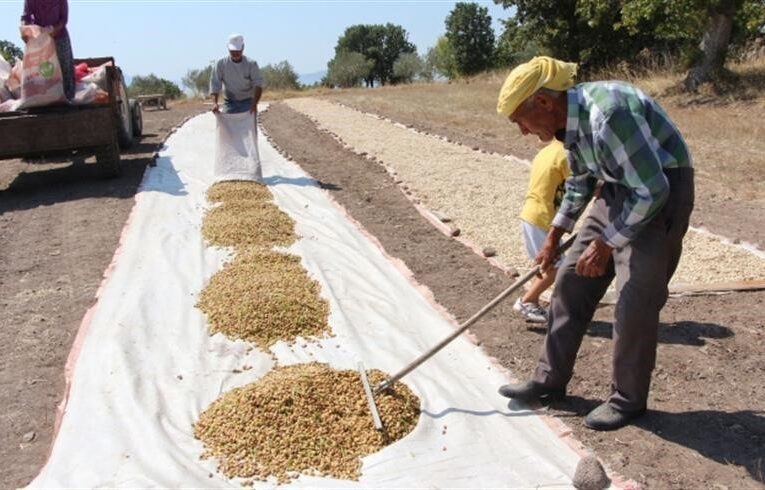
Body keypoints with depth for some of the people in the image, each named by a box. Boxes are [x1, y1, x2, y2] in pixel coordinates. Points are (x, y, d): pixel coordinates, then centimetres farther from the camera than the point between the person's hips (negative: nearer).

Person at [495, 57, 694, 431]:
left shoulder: (608, 114, -30)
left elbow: (652, 190, -26)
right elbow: (579, 183, 15)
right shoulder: (570, 119, -1)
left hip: (659, 194, -9)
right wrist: (552, 238, 17)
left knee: (635, 301, -6)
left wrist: (606, 244, -19)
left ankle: (628, 399, 14)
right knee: (572, 284, 7)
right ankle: (549, 381, 18)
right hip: (617, 191, 9)